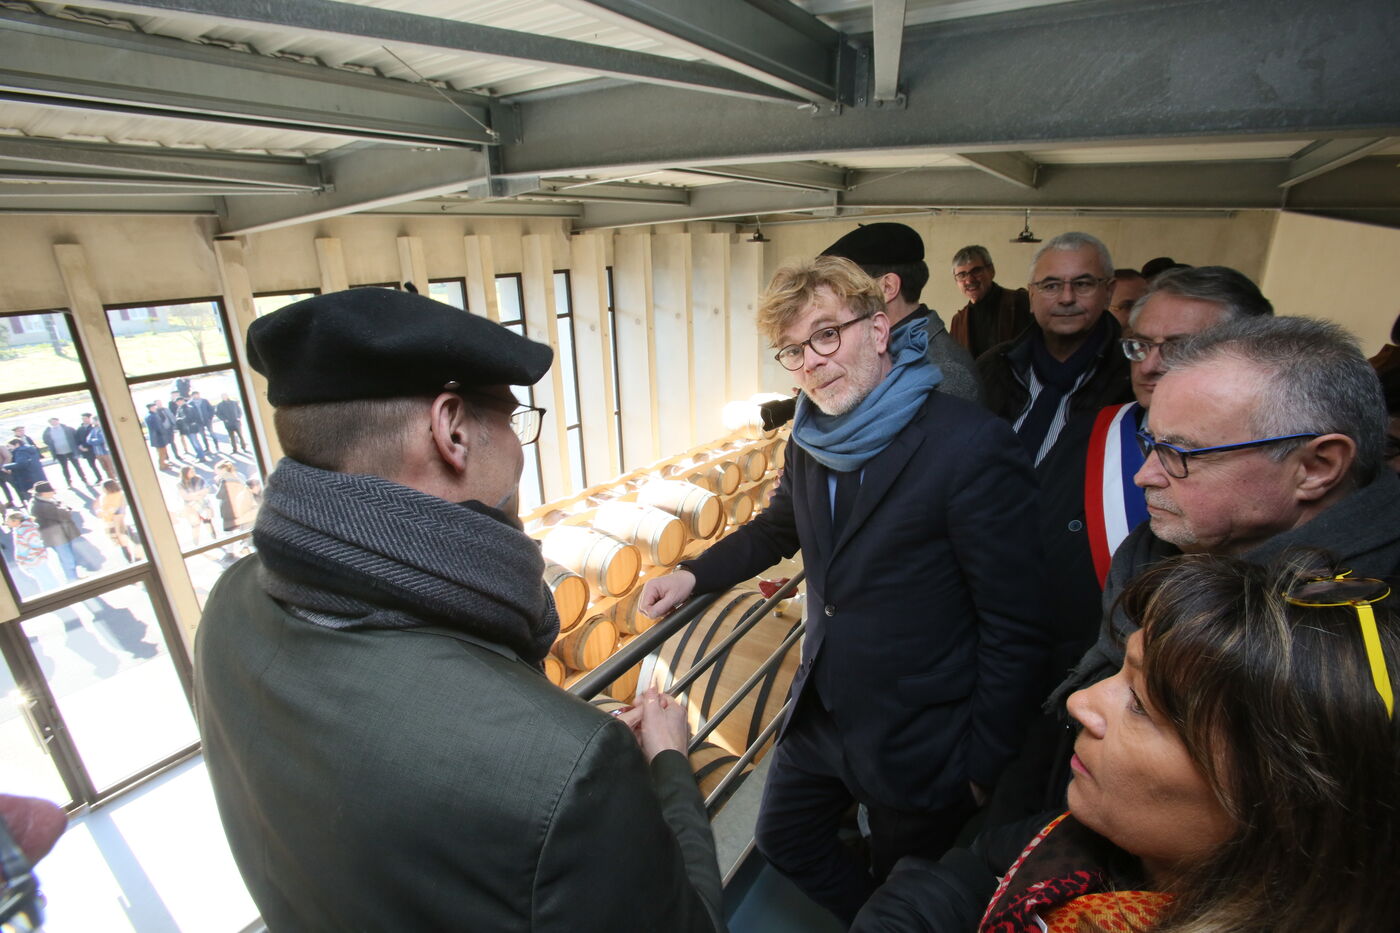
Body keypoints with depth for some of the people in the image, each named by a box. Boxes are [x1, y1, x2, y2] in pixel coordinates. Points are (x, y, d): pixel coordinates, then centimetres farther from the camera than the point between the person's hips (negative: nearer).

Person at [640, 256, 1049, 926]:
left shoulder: (971, 447, -23)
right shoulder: (812, 438, -1)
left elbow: (1015, 628, -19)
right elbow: (778, 527, 16)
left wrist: (984, 765, -12)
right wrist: (694, 575, 3)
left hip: (916, 742, -6)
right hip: (820, 713, 7)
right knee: (783, 842, 25)